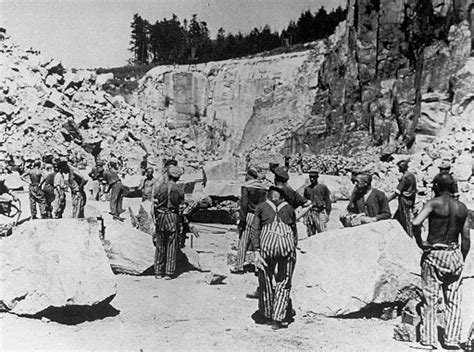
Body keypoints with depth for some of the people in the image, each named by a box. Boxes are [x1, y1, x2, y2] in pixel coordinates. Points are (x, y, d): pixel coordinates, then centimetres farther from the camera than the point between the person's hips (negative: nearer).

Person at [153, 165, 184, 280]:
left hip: (160, 218, 1)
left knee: (160, 246, 10)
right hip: (173, 218, -1)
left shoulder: (159, 188, -2)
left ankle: (158, 272, 13)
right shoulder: (179, 191, -2)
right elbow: (182, 207, 2)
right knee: (172, 246, 4)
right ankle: (169, 272, 2)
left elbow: (154, 205, -1)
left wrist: (155, 219, 8)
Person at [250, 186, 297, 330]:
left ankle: (265, 316, 25)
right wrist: (292, 250, 23)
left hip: (267, 240, 0)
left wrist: (256, 252, 4)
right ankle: (277, 320, 3)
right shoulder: (289, 209, 23)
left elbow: (254, 230, 8)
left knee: (265, 280, 14)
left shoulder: (261, 207, 19)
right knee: (284, 283, 9)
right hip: (287, 241, 1)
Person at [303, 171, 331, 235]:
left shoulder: (323, 187, 6)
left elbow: (328, 201, 5)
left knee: (322, 233, -11)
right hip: (310, 212, 4)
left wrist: (327, 214, -3)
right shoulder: (307, 189, 16)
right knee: (310, 234, 3)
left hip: (321, 212, -4)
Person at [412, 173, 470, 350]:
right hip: (454, 254, 4)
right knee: (453, 300, 12)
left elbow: (416, 223, -25)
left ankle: (428, 338, 9)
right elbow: (466, 239, 6)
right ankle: (452, 339, 12)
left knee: (430, 299, 6)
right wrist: (462, 259, 15)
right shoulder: (462, 207, 5)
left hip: (433, 254, -3)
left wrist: (419, 241, -10)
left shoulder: (433, 203, -9)